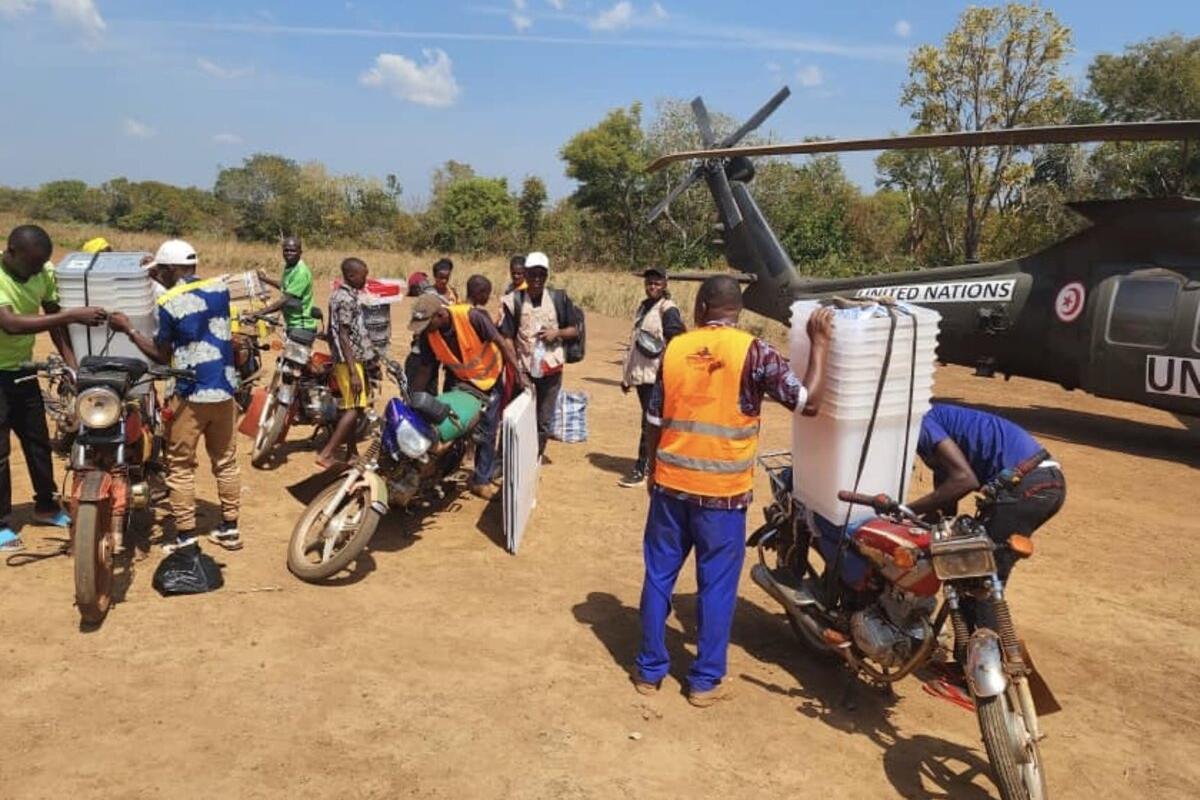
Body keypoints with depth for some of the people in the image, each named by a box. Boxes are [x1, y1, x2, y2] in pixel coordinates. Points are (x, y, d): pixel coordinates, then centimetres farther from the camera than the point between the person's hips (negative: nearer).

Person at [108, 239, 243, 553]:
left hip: (190, 393, -5)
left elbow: (162, 355, -5)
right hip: (225, 389, 5)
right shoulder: (220, 288, 3)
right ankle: (229, 529, 20)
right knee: (225, 462, 14)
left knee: (180, 466, 5)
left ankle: (186, 538, 7)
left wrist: (128, 329, 4)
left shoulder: (168, 303, -11)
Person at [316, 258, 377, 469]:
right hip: (350, 360, -10)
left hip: (351, 359, 10)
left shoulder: (340, 294, 13)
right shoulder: (347, 299, -17)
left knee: (349, 408, 14)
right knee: (354, 408, -11)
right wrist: (353, 372, -24)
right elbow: (344, 337, -21)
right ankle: (326, 454, -12)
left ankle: (353, 453, 21)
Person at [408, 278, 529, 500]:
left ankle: (482, 480, 10)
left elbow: (501, 342, -24)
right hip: (460, 380, 3)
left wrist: (519, 374, -25)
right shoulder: (427, 335, -18)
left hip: (489, 378, -3)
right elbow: (426, 369, -7)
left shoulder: (472, 316, -31)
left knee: (486, 431, 1)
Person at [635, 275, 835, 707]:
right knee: (717, 587, 10)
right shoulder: (752, 351, -9)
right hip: (723, 492, -3)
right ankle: (705, 681, 19)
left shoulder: (675, 348, 1)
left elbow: (654, 421, 6)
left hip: (670, 484, 3)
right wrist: (819, 344, 2)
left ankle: (650, 670, 24)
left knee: (659, 577, 14)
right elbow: (808, 401, -9)